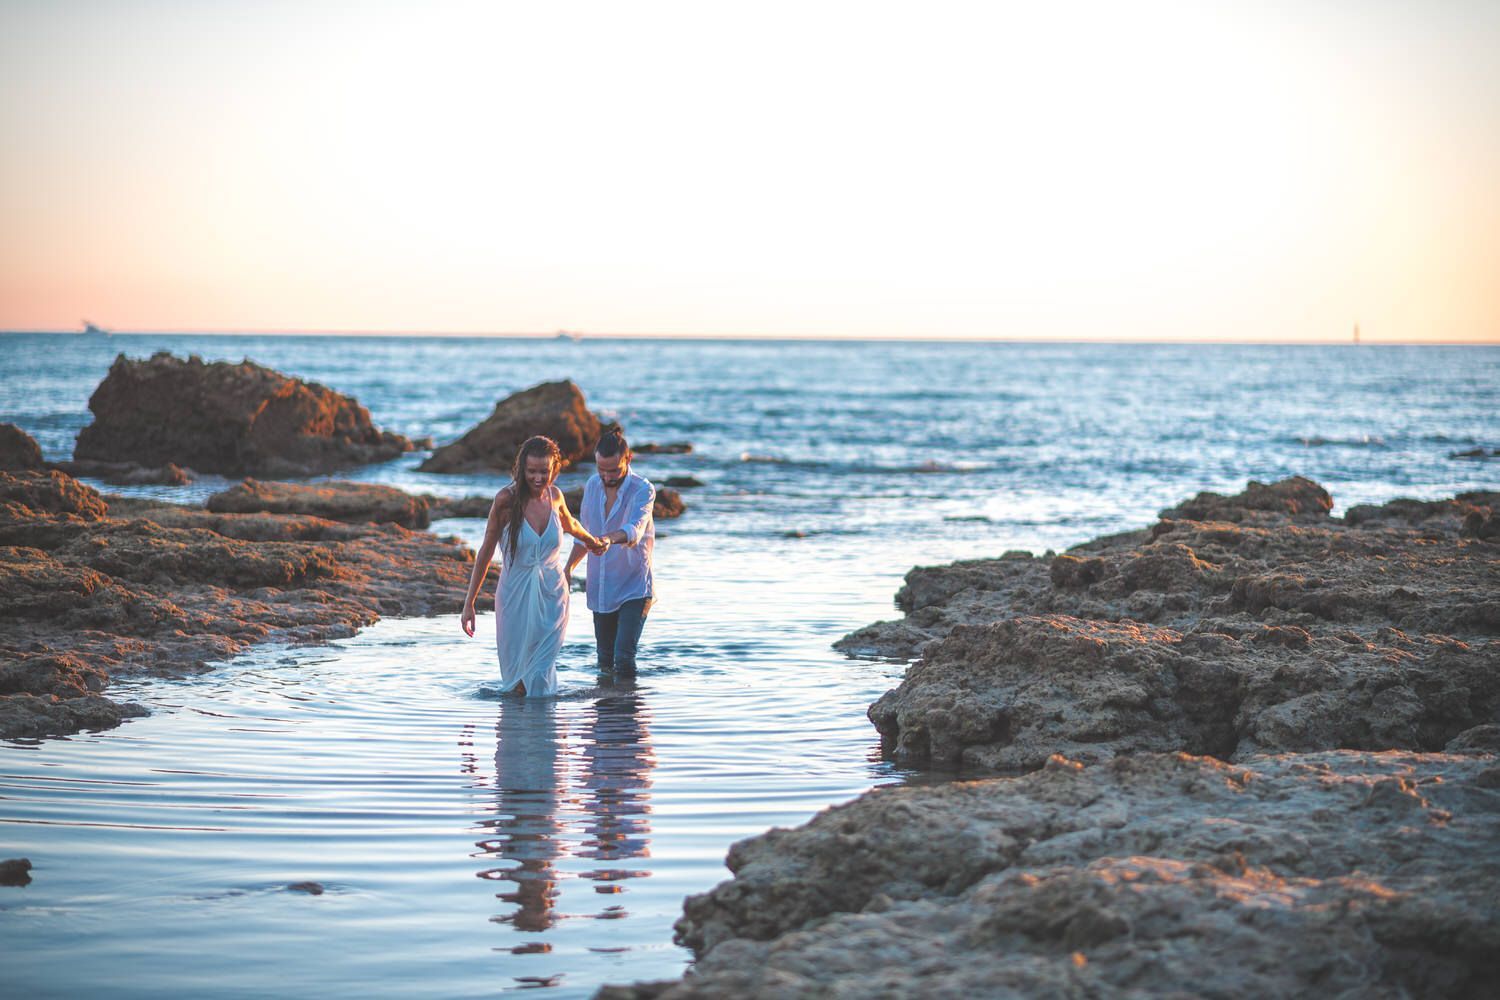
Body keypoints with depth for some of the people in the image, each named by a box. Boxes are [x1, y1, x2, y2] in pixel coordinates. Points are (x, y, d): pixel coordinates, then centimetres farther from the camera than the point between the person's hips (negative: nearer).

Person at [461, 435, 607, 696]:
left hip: (552, 596, 2)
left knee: (541, 672, -5)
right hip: (515, 595, -2)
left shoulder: (554, 495, -1)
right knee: (514, 672, 4)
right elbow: (486, 552, -7)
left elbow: (569, 523, 24)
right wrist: (468, 603, -7)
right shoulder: (506, 499, -13)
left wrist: (590, 540, 44)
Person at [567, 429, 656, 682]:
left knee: (624, 657, -15)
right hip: (599, 590, 5)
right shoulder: (592, 485, 3)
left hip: (634, 588, -5)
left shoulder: (643, 490, -14)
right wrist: (568, 568, 7)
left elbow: (634, 529, -34)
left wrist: (610, 538, -54)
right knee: (605, 658, 11)